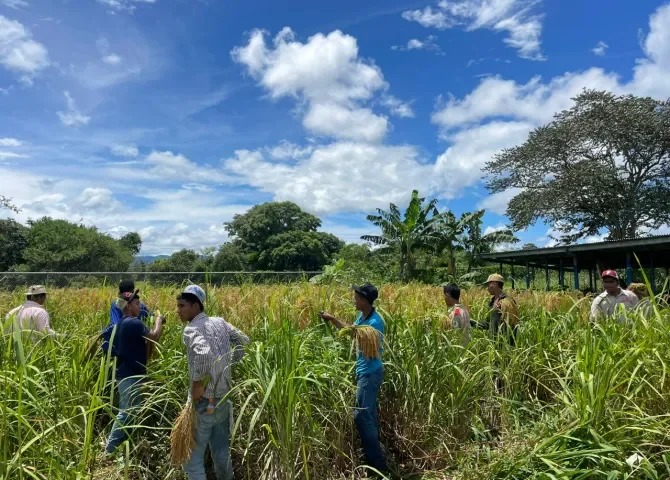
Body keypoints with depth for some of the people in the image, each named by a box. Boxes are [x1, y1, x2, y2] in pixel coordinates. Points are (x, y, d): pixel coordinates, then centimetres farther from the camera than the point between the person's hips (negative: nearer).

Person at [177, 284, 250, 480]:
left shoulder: (191, 329, -16)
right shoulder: (220, 322, 7)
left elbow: (203, 355, -34)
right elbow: (244, 341, 12)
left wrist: (196, 388, -22)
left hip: (204, 403, -7)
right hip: (224, 400, 7)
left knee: (192, 458, 6)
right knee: (222, 453, 20)